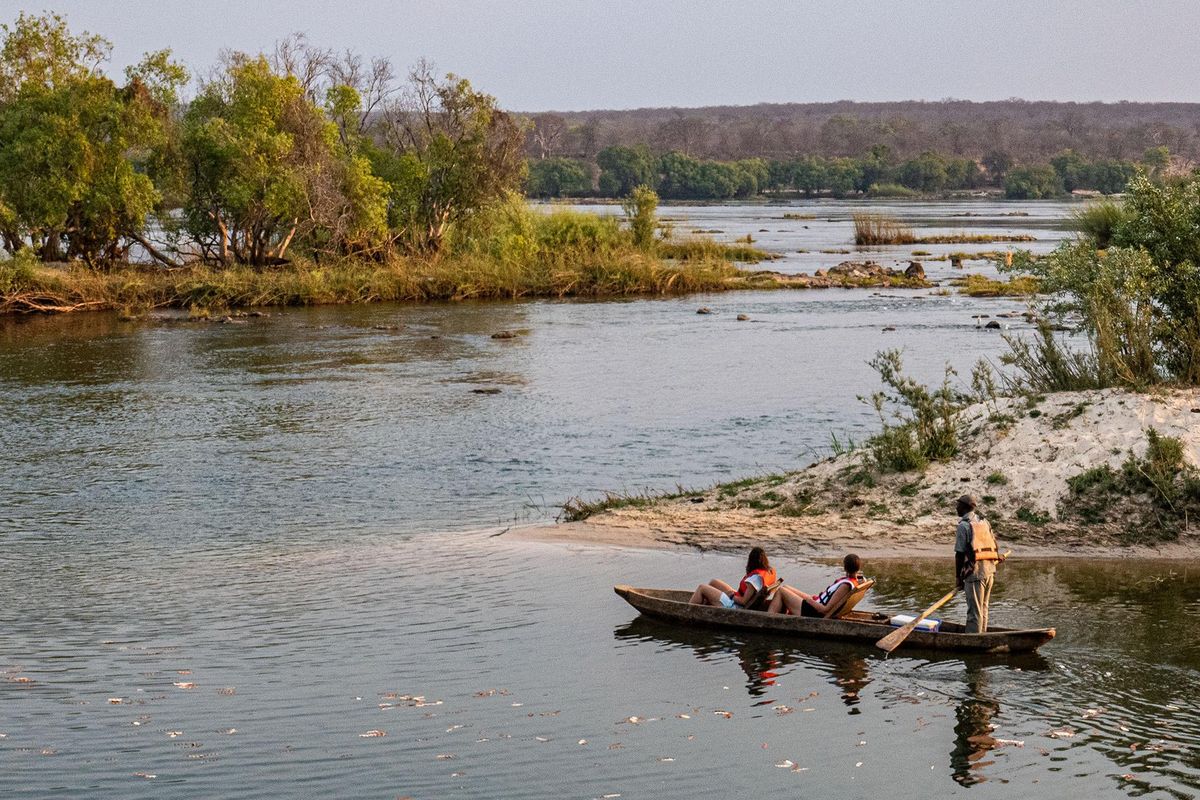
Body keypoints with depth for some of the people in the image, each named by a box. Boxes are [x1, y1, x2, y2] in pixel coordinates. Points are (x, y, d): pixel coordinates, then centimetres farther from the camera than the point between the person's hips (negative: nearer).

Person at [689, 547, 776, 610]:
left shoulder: (756, 577, -29)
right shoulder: (770, 572, -5)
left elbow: (743, 601, -28)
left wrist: (732, 596, -10)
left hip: (735, 607, -10)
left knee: (701, 588, -3)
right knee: (713, 582, 23)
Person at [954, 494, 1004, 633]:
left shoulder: (963, 526, -10)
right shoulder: (984, 522, 11)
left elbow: (960, 554, -12)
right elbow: (994, 545, 15)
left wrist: (958, 577, -7)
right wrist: (997, 557, 34)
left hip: (974, 572, -7)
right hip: (990, 571, 7)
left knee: (974, 610, -5)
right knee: (983, 609, 16)